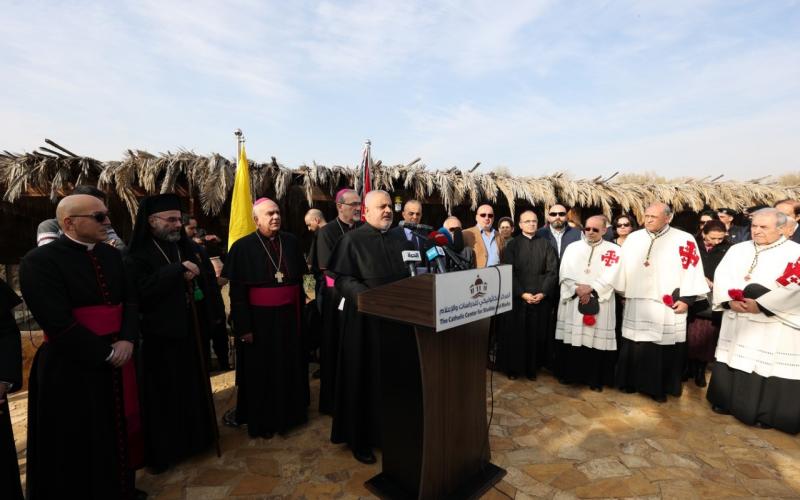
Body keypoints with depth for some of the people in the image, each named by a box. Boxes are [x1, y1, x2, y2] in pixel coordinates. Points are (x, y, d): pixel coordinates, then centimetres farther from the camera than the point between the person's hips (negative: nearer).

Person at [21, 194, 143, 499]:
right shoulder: (39, 261, -13)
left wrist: (127, 340, -11)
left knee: (118, 430, 19)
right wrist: (106, 353, -15)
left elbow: (130, 300, 5)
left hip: (117, 362, 6)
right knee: (79, 445, 11)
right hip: (70, 368, -6)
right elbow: (58, 323, -19)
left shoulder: (111, 255, 6)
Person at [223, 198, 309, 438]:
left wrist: (300, 311, 7)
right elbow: (237, 292, -10)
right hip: (260, 319, -3)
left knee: (291, 367, 17)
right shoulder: (243, 247, -9)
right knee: (262, 370, 11)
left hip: (289, 316, 4)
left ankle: (291, 412, 37)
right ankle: (263, 420, 31)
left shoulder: (291, 242, 2)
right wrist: (243, 326, -12)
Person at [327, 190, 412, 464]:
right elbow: (342, 279, -13)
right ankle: (360, 439, 24)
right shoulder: (352, 239, -7)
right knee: (365, 377, 6)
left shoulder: (399, 239, 10)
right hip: (365, 320, -5)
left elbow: (409, 275, 14)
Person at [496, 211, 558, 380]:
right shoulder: (512, 245, 2)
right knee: (515, 334, 5)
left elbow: (553, 271, -1)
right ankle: (513, 368, 18)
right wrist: (522, 293, -15)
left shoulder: (545, 244, 6)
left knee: (536, 334, 8)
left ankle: (532, 368, 21)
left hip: (541, 299, 1)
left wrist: (543, 293, -12)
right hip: (517, 298, -1)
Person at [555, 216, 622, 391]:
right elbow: (564, 274, 2)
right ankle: (570, 374, 20)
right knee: (571, 338, 6)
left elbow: (611, 277, -7)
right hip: (572, 301, 2)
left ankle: (595, 379, 16)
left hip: (599, 303, -2)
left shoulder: (614, 250, 4)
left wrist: (591, 289, -18)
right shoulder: (572, 247, 10)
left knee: (597, 340, 2)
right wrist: (577, 289, -12)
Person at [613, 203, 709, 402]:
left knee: (664, 349, 4)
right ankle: (633, 382, 25)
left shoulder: (684, 240, -3)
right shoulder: (633, 238, 8)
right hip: (636, 305, 3)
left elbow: (692, 270, -5)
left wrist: (686, 299, -10)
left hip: (667, 308, -3)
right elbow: (624, 267, 11)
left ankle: (659, 387, 19)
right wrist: (621, 292, 11)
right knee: (634, 347, 10)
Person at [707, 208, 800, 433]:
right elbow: (721, 276, 1)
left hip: (774, 324, -4)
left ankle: (765, 413, 16)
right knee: (733, 360, 12)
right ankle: (729, 402, 27)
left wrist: (761, 304, -19)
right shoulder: (738, 249, 9)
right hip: (737, 319, 4)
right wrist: (729, 300, -13)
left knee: (769, 365, 1)